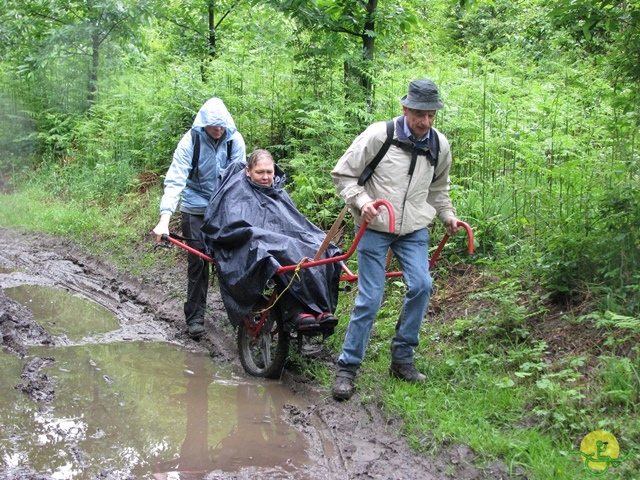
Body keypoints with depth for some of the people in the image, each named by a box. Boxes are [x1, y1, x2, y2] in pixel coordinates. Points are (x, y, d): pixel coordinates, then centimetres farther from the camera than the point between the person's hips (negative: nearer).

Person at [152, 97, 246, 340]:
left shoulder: (235, 140, -11)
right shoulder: (191, 141, -19)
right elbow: (175, 179, -25)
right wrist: (165, 218, -35)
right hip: (196, 210, -2)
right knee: (198, 261, -3)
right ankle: (195, 317, 6)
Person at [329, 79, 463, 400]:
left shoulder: (439, 146, 3)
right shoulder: (379, 135, -13)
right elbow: (342, 174, -7)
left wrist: (448, 215, 9)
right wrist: (361, 201, -20)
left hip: (415, 229, 4)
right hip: (375, 228, -4)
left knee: (421, 286, -12)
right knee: (369, 298, -7)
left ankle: (402, 358, 7)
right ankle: (347, 368, 5)